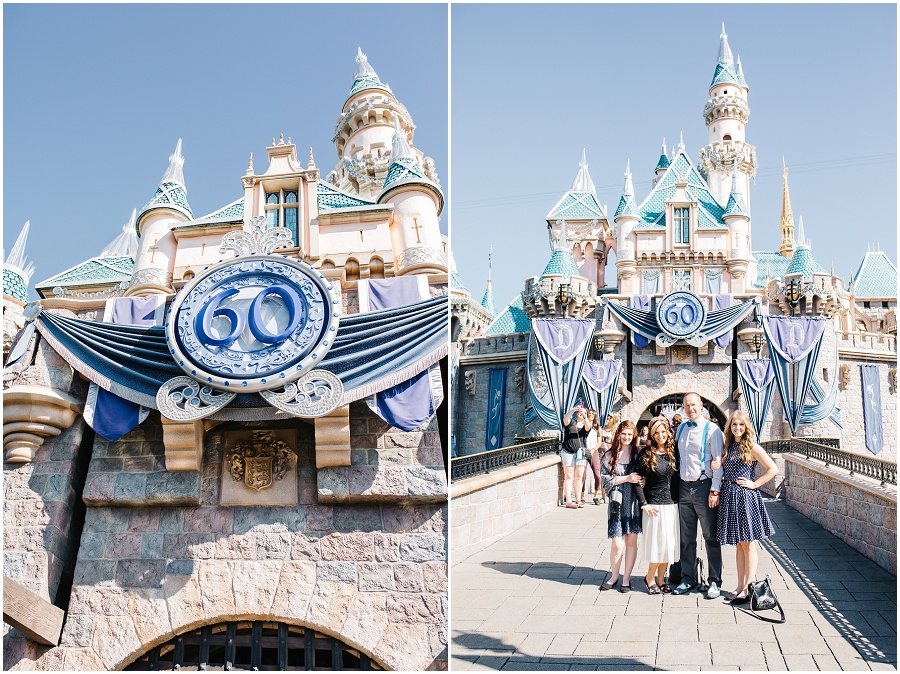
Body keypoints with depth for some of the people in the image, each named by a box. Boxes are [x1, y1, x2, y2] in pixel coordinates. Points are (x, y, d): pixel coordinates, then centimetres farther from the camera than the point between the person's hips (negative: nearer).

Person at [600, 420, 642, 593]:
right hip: (617, 502, -1)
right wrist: (626, 478, -11)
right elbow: (605, 478, -2)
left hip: (634, 502, 1)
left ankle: (626, 578, 19)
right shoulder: (610, 455, 2)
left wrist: (642, 481, -11)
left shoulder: (638, 454, 5)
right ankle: (614, 576, 19)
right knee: (617, 544, -2)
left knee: (631, 541, 7)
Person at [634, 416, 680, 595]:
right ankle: (650, 578, 17)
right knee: (658, 543, -2)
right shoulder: (646, 454, -4)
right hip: (655, 506, -3)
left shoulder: (673, 452, 5)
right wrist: (644, 504, -9)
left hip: (673, 505, 4)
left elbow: (679, 479, 11)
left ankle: (660, 579, 22)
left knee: (669, 544, 7)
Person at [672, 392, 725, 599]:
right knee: (686, 537, 11)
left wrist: (715, 490, -14)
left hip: (703, 487, -5)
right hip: (684, 487, 6)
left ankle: (715, 582, 12)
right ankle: (688, 579, 20)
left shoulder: (711, 430, -6)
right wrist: (676, 486, 10)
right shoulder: (681, 429, 12)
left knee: (711, 537, 3)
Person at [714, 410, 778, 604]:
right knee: (738, 544, 11)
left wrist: (754, 484, -8)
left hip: (745, 497, -6)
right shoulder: (727, 447, 12)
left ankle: (749, 588, 5)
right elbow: (721, 471, 20)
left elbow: (773, 469, -6)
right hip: (728, 497, 6)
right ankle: (740, 586, 17)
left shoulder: (752, 448, -5)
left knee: (747, 544, -1)